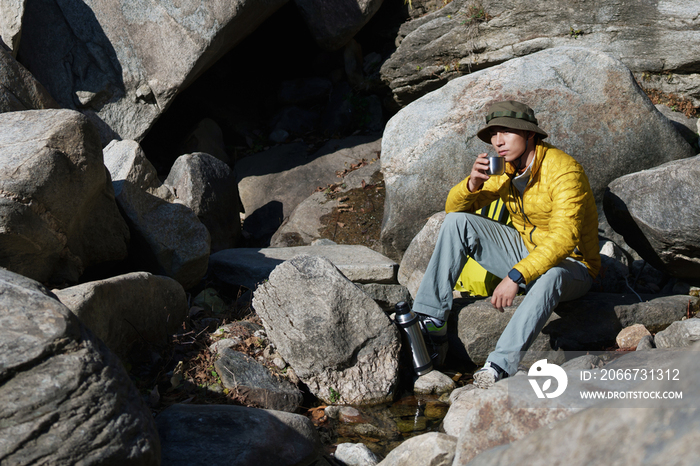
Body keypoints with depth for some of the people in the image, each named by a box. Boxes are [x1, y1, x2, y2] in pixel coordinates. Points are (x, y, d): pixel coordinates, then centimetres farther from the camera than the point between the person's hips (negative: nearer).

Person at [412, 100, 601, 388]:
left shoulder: (563, 170, -23)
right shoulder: (503, 169, -2)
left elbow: (564, 239, -35)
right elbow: (453, 207, 2)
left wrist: (515, 277, -43)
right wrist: (472, 184, -21)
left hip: (570, 265, -6)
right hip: (523, 250, 6)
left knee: (550, 276, -42)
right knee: (456, 222, -10)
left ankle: (500, 366, -48)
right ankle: (431, 324, -14)